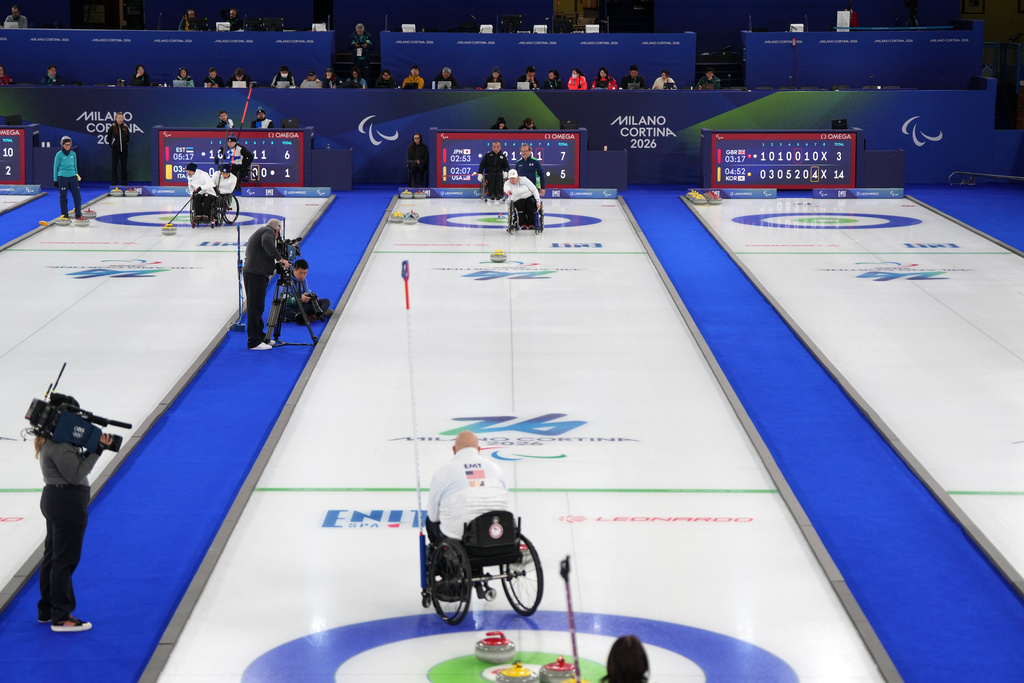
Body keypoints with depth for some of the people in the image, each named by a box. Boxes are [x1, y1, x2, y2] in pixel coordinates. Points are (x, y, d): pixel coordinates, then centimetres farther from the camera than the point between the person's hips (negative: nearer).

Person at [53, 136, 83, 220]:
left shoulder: (73, 154, 10)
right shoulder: (59, 154, -3)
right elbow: (55, 167, 1)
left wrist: (77, 176, 18)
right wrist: (55, 180, 1)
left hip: (72, 177, 4)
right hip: (62, 178, -4)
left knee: (77, 196, -3)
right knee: (63, 197, 2)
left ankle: (78, 215, 3)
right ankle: (64, 215, 11)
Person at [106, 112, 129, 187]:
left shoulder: (125, 127, 4)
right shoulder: (112, 127, -6)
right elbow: (108, 138, 3)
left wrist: (126, 144, 11)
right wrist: (111, 145, 0)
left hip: (124, 150, 3)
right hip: (115, 150, -3)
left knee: (124, 166, 7)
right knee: (114, 167, -1)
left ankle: (124, 183, 14)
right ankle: (114, 183, 4)